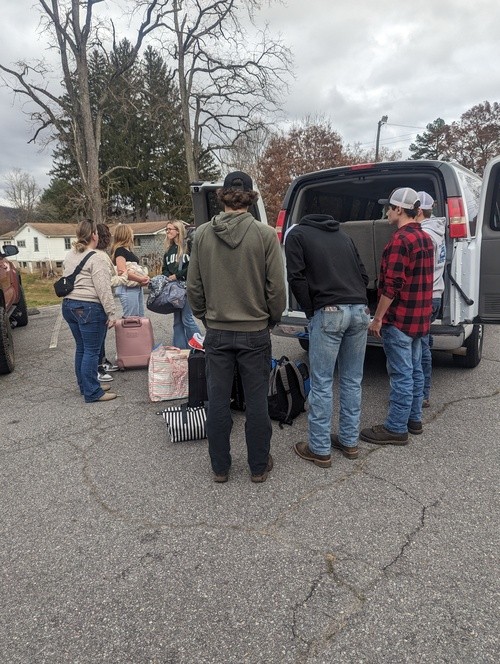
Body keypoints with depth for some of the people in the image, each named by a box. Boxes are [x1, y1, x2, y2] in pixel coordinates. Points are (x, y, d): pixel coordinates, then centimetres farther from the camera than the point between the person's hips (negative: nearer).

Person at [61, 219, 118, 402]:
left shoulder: (70, 256, 14)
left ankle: (85, 385, 27)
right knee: (92, 351, -3)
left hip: (69, 305, 9)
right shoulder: (96, 258, -14)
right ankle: (92, 393, 3)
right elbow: (103, 289, -19)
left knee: (81, 348, 17)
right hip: (89, 308, -9)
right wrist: (111, 313, -17)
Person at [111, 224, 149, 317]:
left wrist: (144, 278, 3)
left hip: (137, 288, 9)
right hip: (127, 289, -9)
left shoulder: (128, 250, 17)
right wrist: (140, 279, -16)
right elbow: (122, 272, -22)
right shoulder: (120, 250, -10)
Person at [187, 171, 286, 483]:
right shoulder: (265, 234, -8)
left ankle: (220, 467, 25)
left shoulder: (202, 234, -1)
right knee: (256, 401, 10)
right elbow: (276, 286, -7)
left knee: (218, 401, 11)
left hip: (217, 331, 2)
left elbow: (194, 285, 3)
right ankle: (259, 466, 24)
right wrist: (272, 318, 10)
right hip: (255, 330, -1)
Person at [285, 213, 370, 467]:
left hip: (329, 313, -6)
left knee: (322, 384, 2)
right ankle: (349, 442, 25)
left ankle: (320, 450, 11)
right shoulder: (341, 234, 26)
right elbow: (363, 275, 19)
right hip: (360, 310, 6)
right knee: (352, 381, 14)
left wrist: (310, 311, 5)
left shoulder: (297, 234, 11)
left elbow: (296, 278, -3)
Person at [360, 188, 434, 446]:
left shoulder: (400, 240, -17)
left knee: (401, 375, -3)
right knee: (414, 370, 16)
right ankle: (413, 419, 27)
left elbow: (392, 285, -22)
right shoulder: (425, 238, 13)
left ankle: (396, 429, 6)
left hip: (399, 319, -10)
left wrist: (377, 318, -15)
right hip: (418, 317, 10)